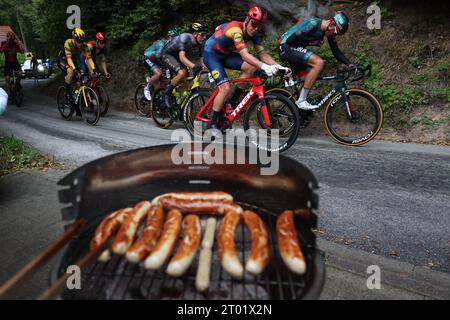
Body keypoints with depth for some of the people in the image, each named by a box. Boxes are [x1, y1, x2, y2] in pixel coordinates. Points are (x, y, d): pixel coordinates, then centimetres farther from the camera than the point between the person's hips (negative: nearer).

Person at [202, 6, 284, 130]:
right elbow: (244, 54, -44)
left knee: (251, 67, -14)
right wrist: (264, 67, -55)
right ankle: (213, 123, -5)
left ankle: (233, 101, -2)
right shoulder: (236, 29, -32)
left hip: (226, 54, 7)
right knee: (226, 88, -20)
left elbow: (263, 53, -13)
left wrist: (278, 66, -28)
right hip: (211, 54, -7)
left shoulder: (254, 34, -9)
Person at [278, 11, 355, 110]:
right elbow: (291, 39, -21)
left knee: (308, 79, 3)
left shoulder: (330, 31, 3)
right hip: (286, 47, -9)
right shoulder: (313, 24, -22)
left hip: (293, 50, 9)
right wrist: (310, 43, -14)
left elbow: (336, 51, 8)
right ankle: (301, 101, -21)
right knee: (319, 62, -23)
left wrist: (350, 64, -2)